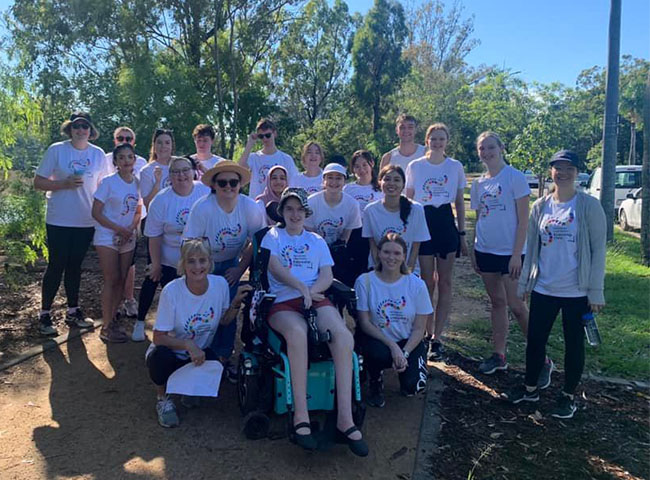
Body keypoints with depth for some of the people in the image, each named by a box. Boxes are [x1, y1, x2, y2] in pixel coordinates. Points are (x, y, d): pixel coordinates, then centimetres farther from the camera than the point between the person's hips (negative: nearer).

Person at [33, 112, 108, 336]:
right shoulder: (56, 150, -5)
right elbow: (38, 182, -4)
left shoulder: (98, 154, 4)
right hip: (59, 220, -3)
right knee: (56, 266, 2)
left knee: (75, 266, 14)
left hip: (86, 222, 3)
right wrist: (65, 184, -20)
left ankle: (73, 311, 26)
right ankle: (44, 314, 15)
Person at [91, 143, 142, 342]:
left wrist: (132, 228, -7)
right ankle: (106, 326, 4)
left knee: (121, 280, 8)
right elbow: (96, 212, -11)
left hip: (128, 239, 5)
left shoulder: (137, 182, 4)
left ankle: (112, 320, 21)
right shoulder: (108, 182, -10)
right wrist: (119, 229, -17)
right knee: (111, 280, -6)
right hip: (107, 238, -5)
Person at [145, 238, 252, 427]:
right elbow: (159, 338, -20)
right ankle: (163, 399, -1)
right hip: (170, 355, -3)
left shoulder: (220, 284, -13)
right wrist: (188, 344, -35)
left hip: (198, 354, 3)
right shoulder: (172, 291, -24)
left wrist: (236, 303, -15)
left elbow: (224, 321, 3)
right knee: (161, 355, -36)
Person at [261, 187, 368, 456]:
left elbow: (327, 276, 12)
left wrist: (312, 290, -10)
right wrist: (301, 286, -17)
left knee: (344, 336, -29)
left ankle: (345, 418, -30)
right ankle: (301, 415, -34)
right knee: (297, 332, -39)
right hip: (282, 302, -3)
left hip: (316, 300, 3)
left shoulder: (317, 241, 26)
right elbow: (275, 267, 0)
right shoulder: (273, 236, 19)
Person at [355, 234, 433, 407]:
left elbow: (419, 329, -4)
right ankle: (375, 381, 2)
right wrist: (393, 346, -19)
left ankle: (403, 368, 19)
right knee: (379, 354, -36)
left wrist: (404, 353, -18)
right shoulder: (364, 281, -10)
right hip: (378, 340, -1)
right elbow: (365, 323, -9)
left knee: (414, 387, -20)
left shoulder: (416, 284, -7)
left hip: (409, 342, 1)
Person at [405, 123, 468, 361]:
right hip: (423, 222, -1)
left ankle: (436, 338, 7)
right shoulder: (414, 166, 4)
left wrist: (462, 234, 6)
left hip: (446, 223, 1)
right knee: (427, 282, 2)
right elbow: (408, 201, 8)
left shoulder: (456, 167, 6)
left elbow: (460, 203, 10)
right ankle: (429, 334, 15)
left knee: (445, 282, 1)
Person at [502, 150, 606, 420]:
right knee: (535, 339, 12)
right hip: (543, 288, 4)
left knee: (574, 344, 11)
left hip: (577, 292, -3)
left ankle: (568, 396, 28)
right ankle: (530, 388, 31)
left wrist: (596, 291, -10)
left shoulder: (589, 206, -7)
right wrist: (524, 282, 9)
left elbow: (598, 249, -7)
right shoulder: (540, 207, 4)